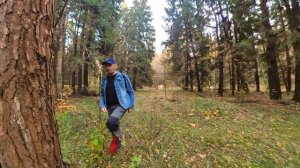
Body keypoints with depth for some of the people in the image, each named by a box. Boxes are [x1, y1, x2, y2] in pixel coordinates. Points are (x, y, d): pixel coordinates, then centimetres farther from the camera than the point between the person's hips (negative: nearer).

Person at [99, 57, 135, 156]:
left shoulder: (122, 77, -6)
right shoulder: (104, 80, 8)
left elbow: (131, 91, -2)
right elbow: (102, 94, 14)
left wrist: (131, 106, -3)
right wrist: (102, 106, -3)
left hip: (121, 105, -6)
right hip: (110, 107, 6)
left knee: (111, 122, -28)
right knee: (114, 126, 15)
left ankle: (117, 137, 4)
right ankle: (117, 143, 42)